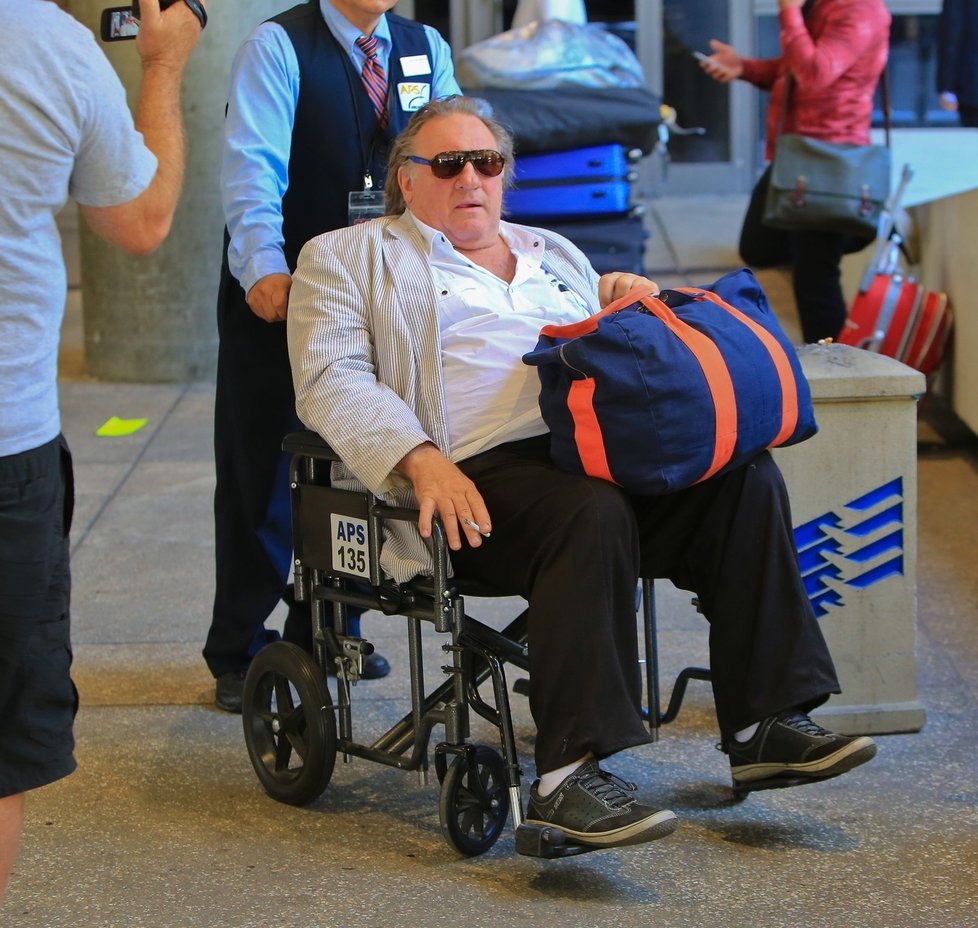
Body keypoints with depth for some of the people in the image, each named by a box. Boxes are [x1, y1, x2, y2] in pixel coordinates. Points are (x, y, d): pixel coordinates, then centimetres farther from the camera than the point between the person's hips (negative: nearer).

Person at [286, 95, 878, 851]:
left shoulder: (552, 254, 32)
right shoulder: (347, 257, 14)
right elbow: (332, 382, -1)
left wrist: (627, 303, 7)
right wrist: (420, 460, -19)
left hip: (595, 448, 6)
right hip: (478, 474, -6)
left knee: (747, 477, -19)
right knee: (592, 513, -36)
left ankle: (765, 728, -15)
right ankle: (569, 775, -38)